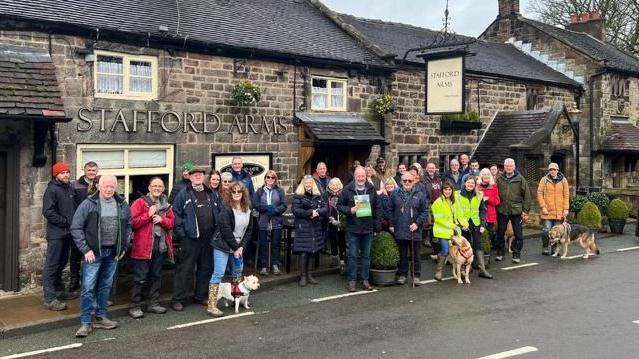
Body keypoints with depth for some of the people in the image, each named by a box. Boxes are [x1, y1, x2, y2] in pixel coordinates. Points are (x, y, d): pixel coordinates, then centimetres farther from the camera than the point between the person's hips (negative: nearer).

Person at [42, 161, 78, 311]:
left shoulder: (69, 188, 13)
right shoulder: (52, 190, -11)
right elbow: (48, 212, -18)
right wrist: (66, 222, -16)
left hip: (67, 232, 8)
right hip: (56, 233, -8)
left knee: (61, 263, 18)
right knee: (51, 265, -5)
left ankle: (59, 290, 30)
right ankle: (49, 298, -4)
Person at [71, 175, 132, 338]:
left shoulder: (122, 205, 5)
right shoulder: (88, 204, -7)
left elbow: (129, 226, 16)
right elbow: (76, 228, -6)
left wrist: (124, 247, 9)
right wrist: (85, 249, -11)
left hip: (113, 253, 4)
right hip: (94, 253, -4)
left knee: (106, 286, 13)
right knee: (88, 287, -5)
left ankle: (101, 318, 24)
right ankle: (86, 323, 2)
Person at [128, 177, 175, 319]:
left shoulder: (166, 204, 13)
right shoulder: (140, 202, -5)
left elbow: (172, 222, 10)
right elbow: (132, 222, -13)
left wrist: (162, 219, -8)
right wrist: (148, 215, -18)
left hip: (161, 246, 6)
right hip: (143, 246, -6)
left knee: (156, 276, 15)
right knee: (140, 278, -2)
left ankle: (154, 303, 26)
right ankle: (134, 306, 7)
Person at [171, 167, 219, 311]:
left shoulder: (211, 194, 14)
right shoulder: (183, 194, -2)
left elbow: (218, 213, 17)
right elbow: (176, 214, -5)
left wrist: (216, 232, 8)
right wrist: (180, 232, -11)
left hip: (208, 238, 5)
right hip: (190, 238, -5)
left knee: (205, 268, 12)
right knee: (185, 269, -2)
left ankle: (200, 296, 25)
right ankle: (177, 299, 6)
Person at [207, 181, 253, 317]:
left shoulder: (247, 210, 3)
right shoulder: (226, 209, -16)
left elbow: (249, 230, 5)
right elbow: (225, 230, -19)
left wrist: (241, 247, -5)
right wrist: (235, 247, -16)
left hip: (238, 246, 7)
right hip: (223, 246, -7)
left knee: (238, 272, 16)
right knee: (218, 274, -9)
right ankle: (211, 306, -8)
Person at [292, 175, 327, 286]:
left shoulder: (318, 196, 13)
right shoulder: (298, 196, 0)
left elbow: (325, 208, 5)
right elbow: (295, 210, -12)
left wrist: (317, 212, -15)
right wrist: (310, 212, -16)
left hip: (315, 228, 5)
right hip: (302, 228, -5)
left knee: (313, 252, 7)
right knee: (303, 253, -7)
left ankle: (309, 275, 17)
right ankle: (303, 276, 3)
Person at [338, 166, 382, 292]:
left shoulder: (371, 189, 6)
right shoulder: (347, 189, -3)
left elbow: (377, 207, 11)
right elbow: (340, 205, 1)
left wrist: (378, 223, 6)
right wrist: (350, 210, -16)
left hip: (368, 229, 3)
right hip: (353, 228, -3)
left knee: (366, 255, 10)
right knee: (353, 255, 0)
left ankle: (365, 280, 19)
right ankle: (351, 280, 9)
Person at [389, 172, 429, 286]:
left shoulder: (420, 195, 1)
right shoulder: (395, 194, 5)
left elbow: (425, 211, 1)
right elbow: (390, 210, 8)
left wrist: (417, 223, -9)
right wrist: (391, 225, 2)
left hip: (415, 231, -1)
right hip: (399, 231, 1)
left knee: (415, 255, 8)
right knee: (402, 254, 9)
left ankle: (416, 275, 18)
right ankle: (402, 274, 20)